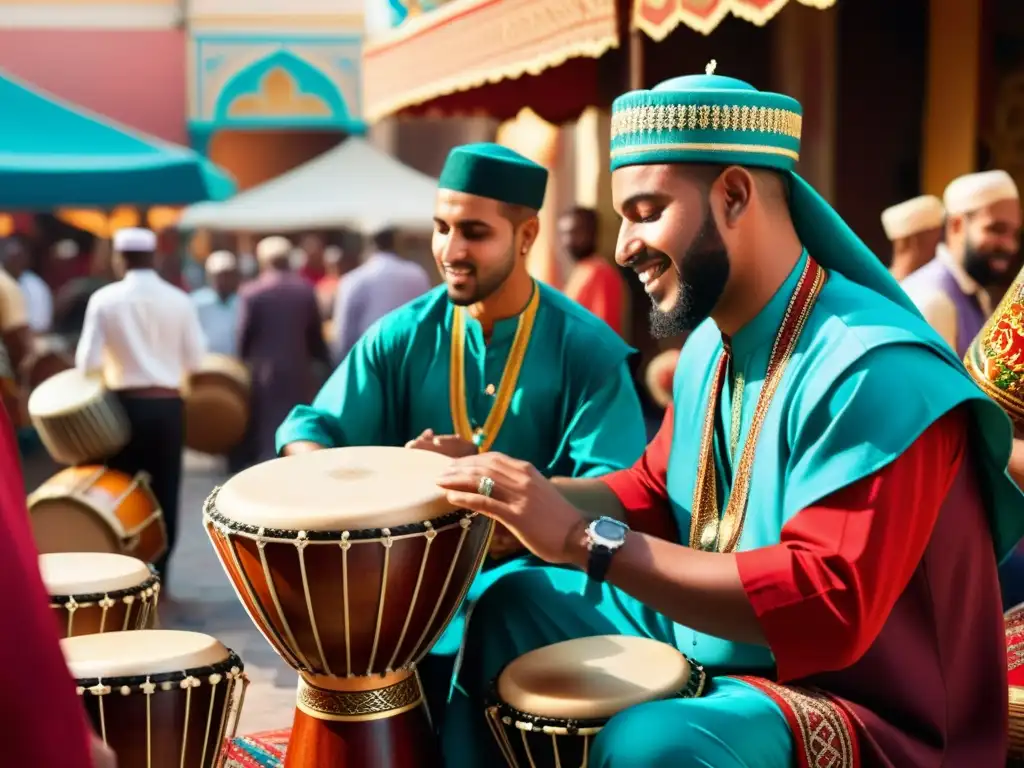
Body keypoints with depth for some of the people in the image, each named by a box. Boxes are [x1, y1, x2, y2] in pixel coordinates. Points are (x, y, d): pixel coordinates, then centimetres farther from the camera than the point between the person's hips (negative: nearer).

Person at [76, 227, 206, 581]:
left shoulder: (105, 299, -5)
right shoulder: (179, 300, -2)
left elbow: (87, 361, -8)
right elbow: (195, 359, -1)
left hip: (126, 403, -1)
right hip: (168, 405, 1)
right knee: (165, 491, 7)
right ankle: (158, 572, 9)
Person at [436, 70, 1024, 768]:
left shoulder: (874, 369, -26)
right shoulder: (709, 346, 5)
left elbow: (824, 605, -33)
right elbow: (650, 497, 16)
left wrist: (582, 540, -33)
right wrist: (515, 489, -3)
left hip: (859, 705, -9)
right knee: (509, 606, 8)